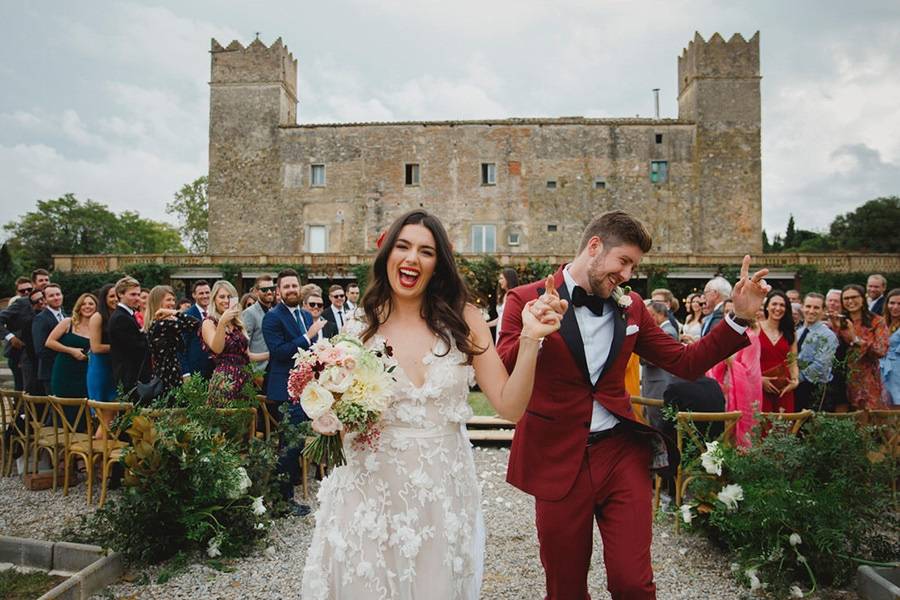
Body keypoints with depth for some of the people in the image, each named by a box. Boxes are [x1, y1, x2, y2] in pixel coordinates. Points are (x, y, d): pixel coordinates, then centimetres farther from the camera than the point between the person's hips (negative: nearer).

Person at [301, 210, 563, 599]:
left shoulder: (463, 321, -3)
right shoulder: (358, 330, -3)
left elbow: (510, 407, -7)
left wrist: (530, 340, -17)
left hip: (444, 493, 1)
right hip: (371, 493, 0)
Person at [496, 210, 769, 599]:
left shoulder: (631, 307, 8)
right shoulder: (528, 300, -6)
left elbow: (685, 363, 10)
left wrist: (739, 318, 1)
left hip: (622, 454, 3)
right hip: (558, 459, -2)